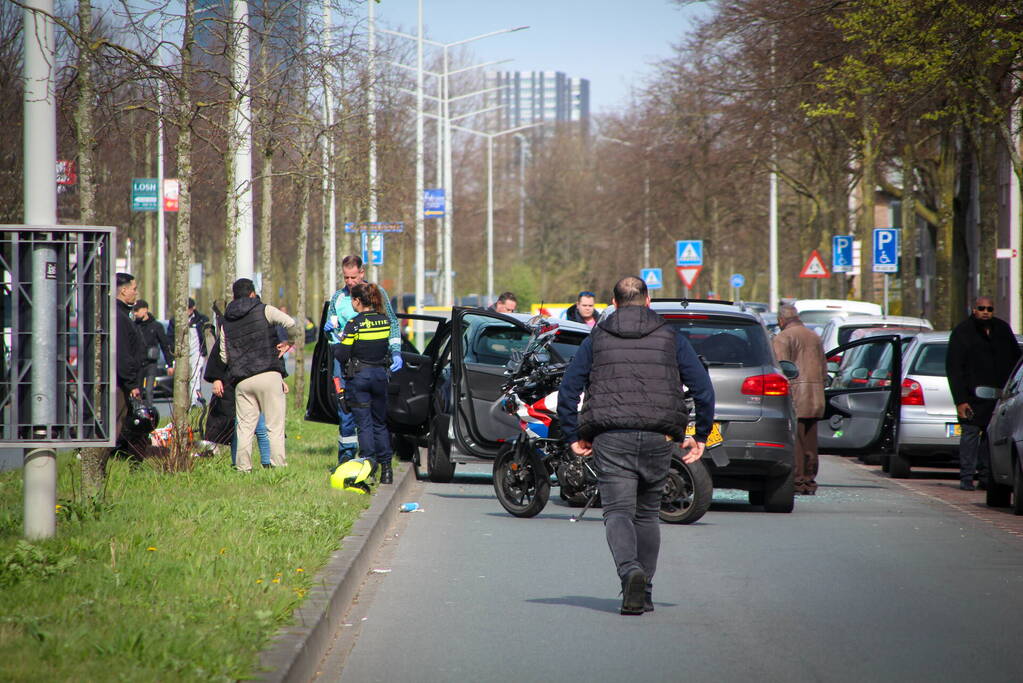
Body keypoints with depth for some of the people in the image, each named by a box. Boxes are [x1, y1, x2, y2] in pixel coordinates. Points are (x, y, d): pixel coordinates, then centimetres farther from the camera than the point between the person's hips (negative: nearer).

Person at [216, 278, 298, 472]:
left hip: (242, 381, 3)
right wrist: (290, 342, 5)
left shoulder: (226, 323, 14)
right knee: (275, 426, -2)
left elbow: (224, 357, 14)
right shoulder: (264, 310, 2)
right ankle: (278, 465, -8)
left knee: (245, 427, 6)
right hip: (269, 376, -3)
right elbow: (291, 324, -13)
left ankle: (243, 467, 1)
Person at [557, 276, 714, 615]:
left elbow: (568, 389, 6)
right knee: (647, 513, 15)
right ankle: (644, 593, 16)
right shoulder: (670, 338, 10)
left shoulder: (596, 339, 10)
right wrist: (701, 436, 12)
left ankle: (630, 570, -32)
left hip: (611, 437, -1)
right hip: (658, 437, 1)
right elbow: (703, 387, 4)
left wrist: (573, 436, 12)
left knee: (618, 511, -5)